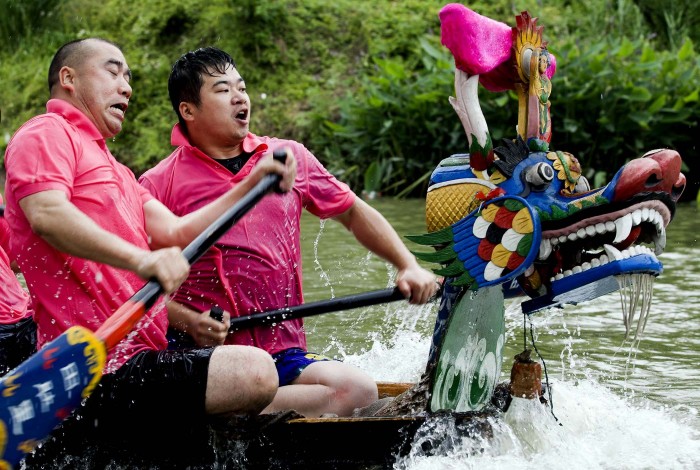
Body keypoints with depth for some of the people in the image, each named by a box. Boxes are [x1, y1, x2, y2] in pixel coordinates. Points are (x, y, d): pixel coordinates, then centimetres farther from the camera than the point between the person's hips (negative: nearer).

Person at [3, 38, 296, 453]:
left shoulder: (116, 171, 30)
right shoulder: (46, 135, -3)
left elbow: (175, 233, 17)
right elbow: (46, 215, -24)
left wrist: (252, 185, 10)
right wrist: (141, 260, -37)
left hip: (137, 358, 10)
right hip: (105, 370, -10)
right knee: (255, 373, -31)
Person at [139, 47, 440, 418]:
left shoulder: (289, 158, 14)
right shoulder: (158, 185, 2)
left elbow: (354, 213, 25)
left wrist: (408, 266, 12)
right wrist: (187, 321, -16)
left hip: (282, 354, 5)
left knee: (358, 390, -25)